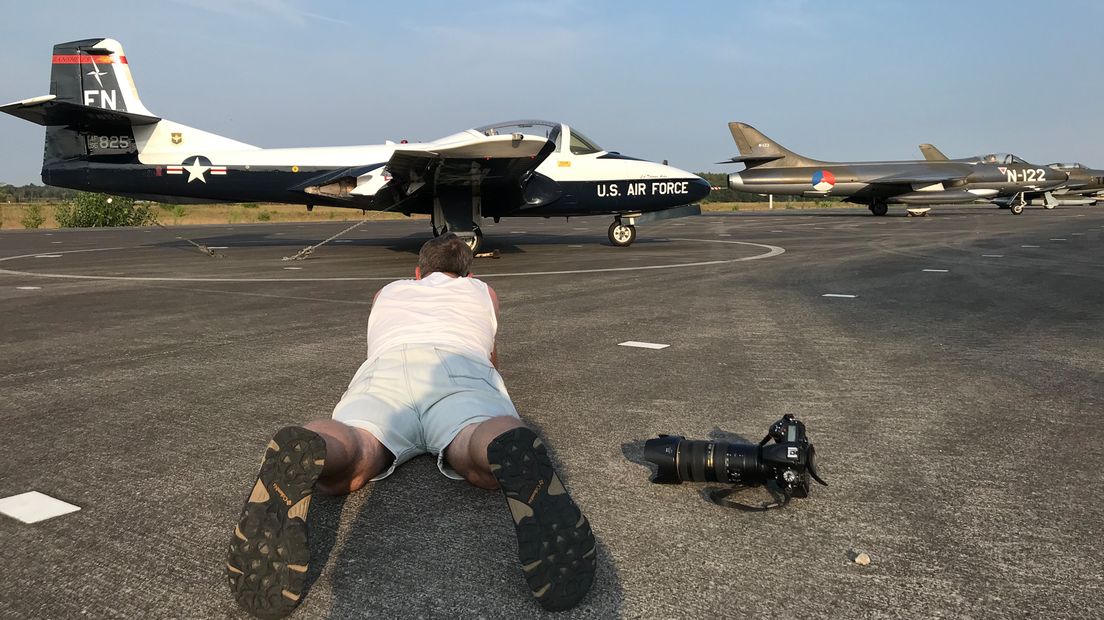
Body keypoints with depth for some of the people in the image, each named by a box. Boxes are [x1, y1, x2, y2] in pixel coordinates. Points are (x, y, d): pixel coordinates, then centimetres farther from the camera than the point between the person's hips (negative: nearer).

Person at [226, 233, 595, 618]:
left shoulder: (388, 292, 42)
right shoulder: (482, 291, 41)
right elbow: (491, 359, 56)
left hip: (384, 368, 1)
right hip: (462, 368, -1)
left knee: (342, 467, -25)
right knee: (480, 455, -28)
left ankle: (298, 456, -61)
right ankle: (512, 454, -65)